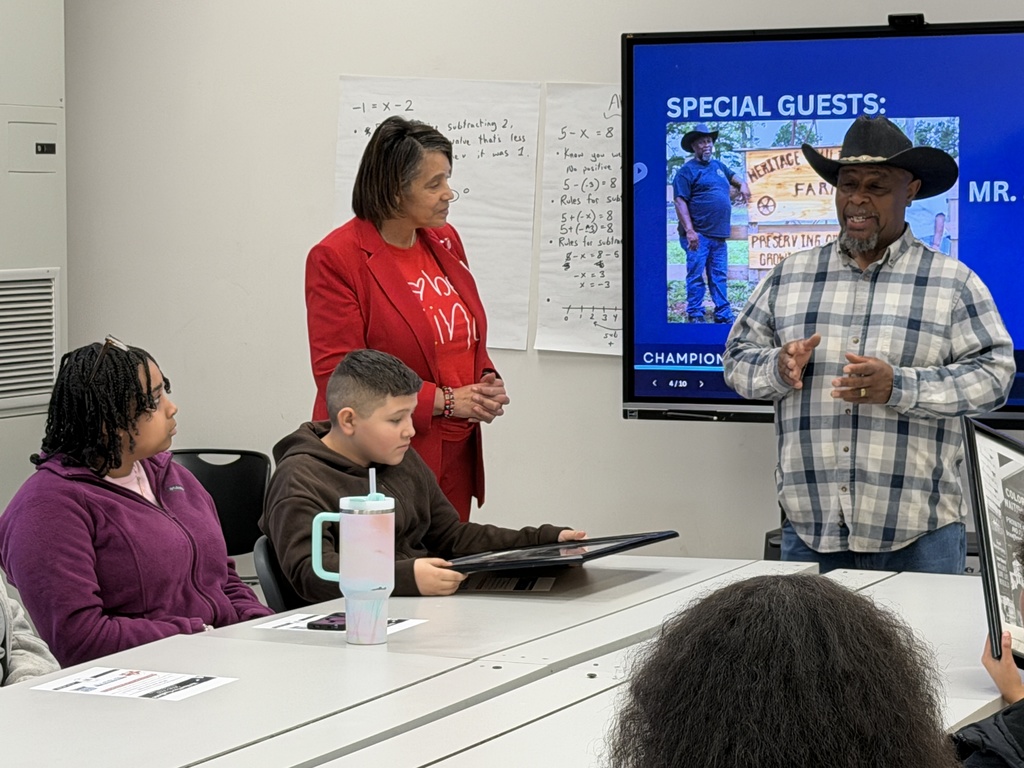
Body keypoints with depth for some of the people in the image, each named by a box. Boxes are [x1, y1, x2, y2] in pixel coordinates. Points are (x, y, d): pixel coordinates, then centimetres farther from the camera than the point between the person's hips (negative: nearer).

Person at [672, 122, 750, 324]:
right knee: (696, 275, -5)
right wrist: (689, 231, -22)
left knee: (719, 276, 9)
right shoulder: (687, 170, -5)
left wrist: (742, 185, 15)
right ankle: (695, 315, 0)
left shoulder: (718, 166, 18)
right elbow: (680, 202, -13)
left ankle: (723, 314, 13)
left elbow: (733, 177, 40)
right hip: (698, 235, -7)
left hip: (719, 235, 7)